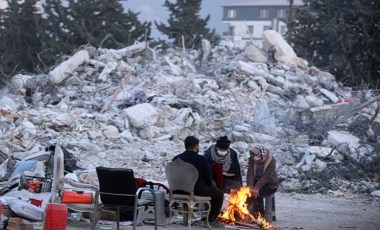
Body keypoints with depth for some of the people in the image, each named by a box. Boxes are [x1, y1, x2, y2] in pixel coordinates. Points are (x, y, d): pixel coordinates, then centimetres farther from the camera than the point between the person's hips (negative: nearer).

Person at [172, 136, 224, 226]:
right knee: (219, 193, 18)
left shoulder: (176, 159, 1)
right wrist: (209, 185, 15)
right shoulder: (201, 159, -14)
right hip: (198, 191, -7)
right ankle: (211, 219, 17)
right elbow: (208, 179, -9)